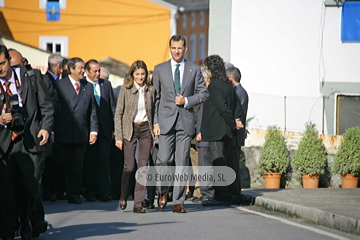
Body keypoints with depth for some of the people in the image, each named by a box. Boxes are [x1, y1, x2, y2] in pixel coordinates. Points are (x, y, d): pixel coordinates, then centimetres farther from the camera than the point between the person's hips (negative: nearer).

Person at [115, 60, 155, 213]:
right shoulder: (125, 90, -1)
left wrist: (154, 134, 5)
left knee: (143, 167, -2)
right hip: (129, 130, -2)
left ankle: (138, 203, 1)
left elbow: (153, 112, 11)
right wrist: (118, 137, -6)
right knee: (129, 166, -6)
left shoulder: (151, 90, 6)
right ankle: (124, 196, 19)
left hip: (146, 129, 2)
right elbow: (118, 114, -1)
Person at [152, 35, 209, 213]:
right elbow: (155, 97, 6)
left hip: (186, 120, 0)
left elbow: (204, 93, 10)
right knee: (164, 159, -10)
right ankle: (163, 191, 17)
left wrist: (187, 101, -8)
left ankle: (178, 202, 2)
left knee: (182, 163, -2)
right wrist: (155, 122, -1)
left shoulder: (194, 69, 8)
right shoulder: (160, 69, 7)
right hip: (166, 120, 0)